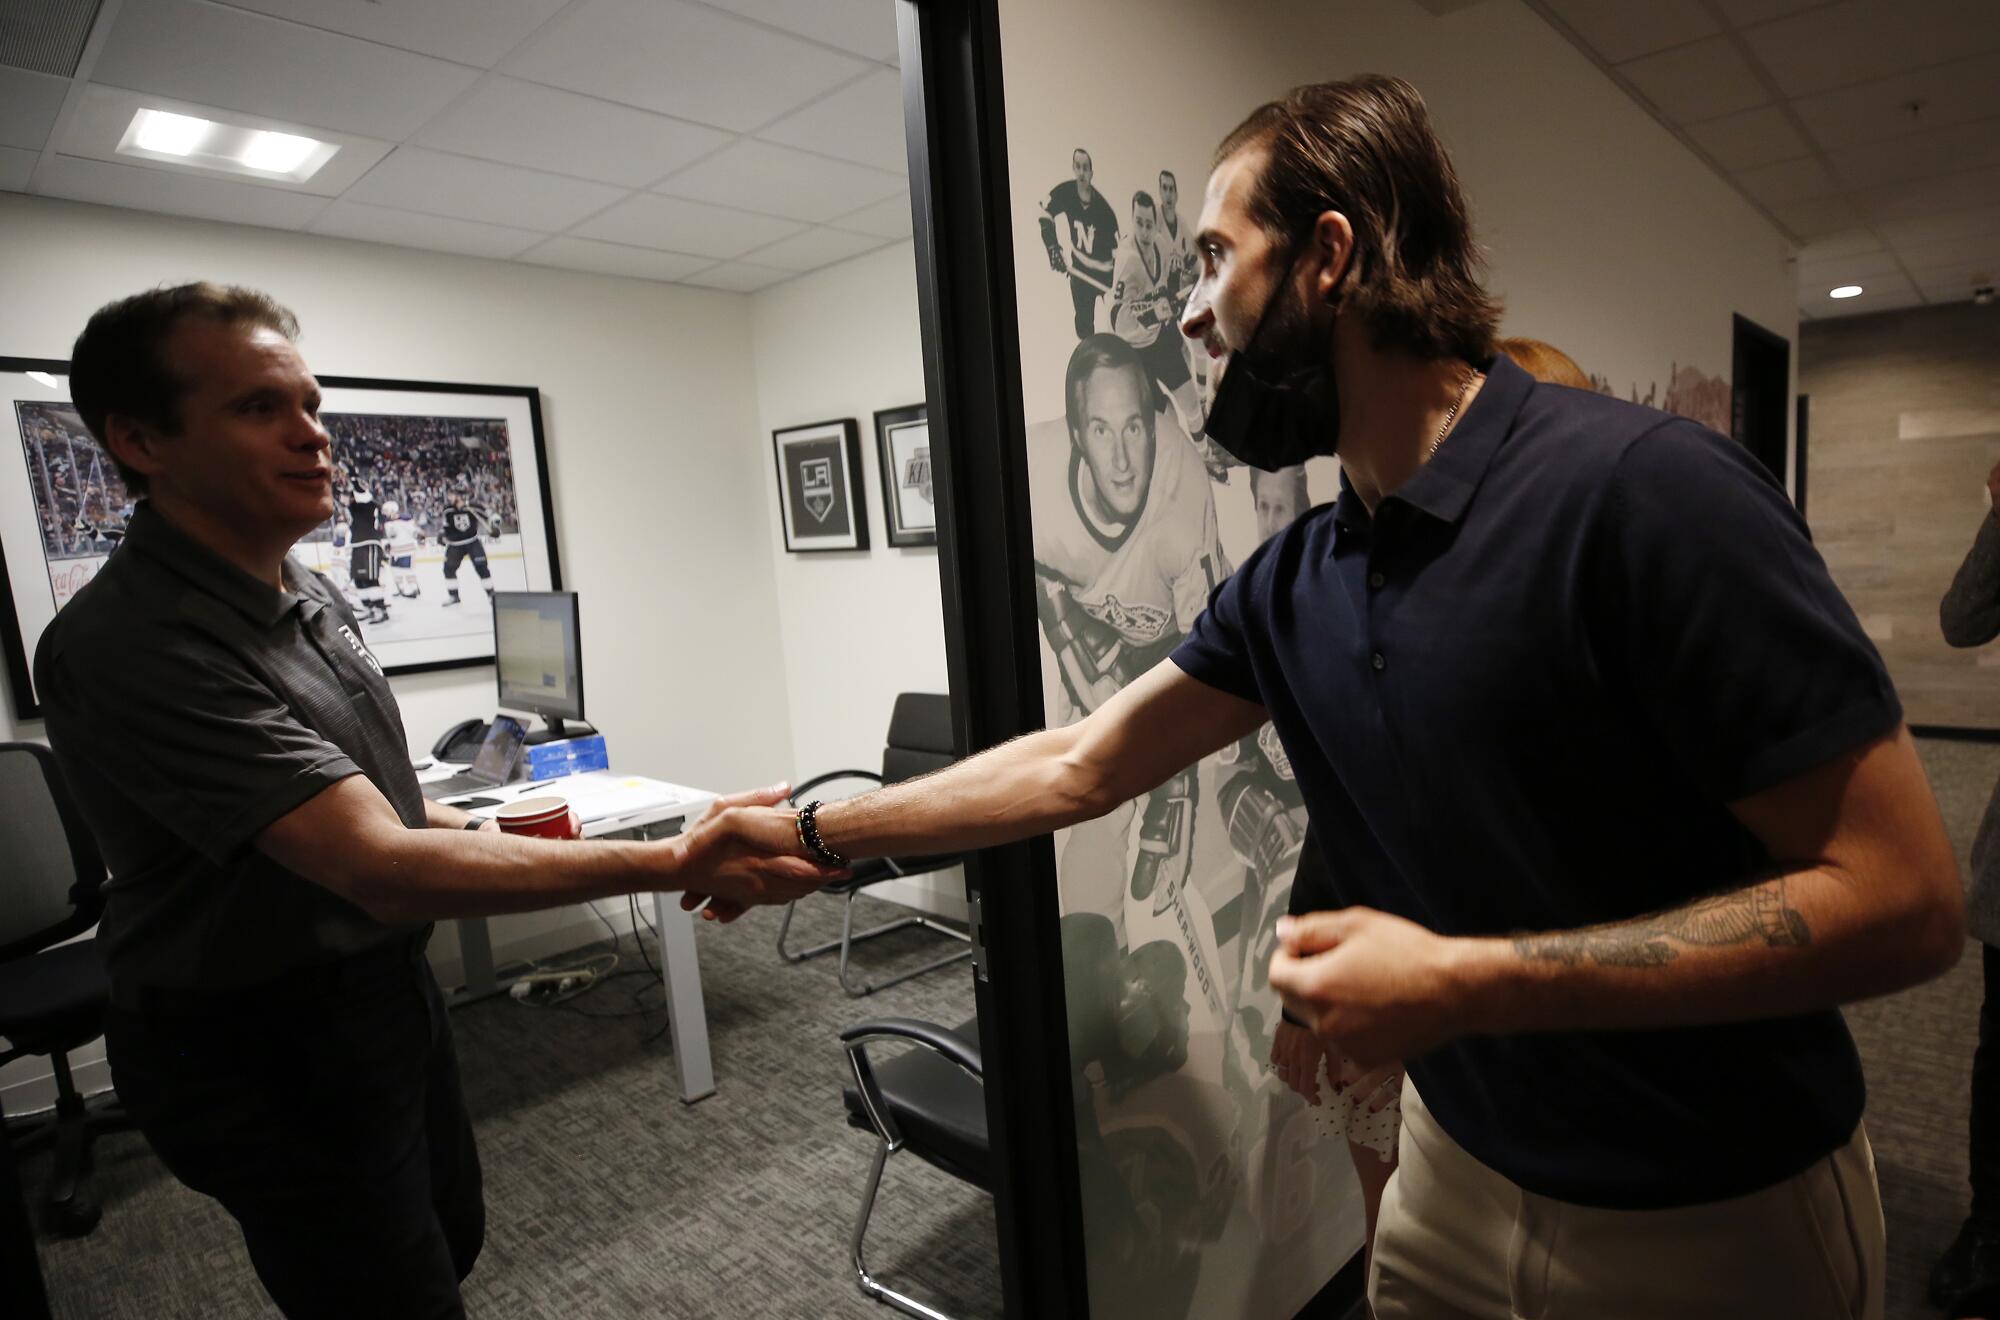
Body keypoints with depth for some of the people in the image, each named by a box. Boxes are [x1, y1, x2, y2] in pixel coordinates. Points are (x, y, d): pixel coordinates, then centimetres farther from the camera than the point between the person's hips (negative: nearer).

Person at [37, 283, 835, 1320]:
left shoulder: (310, 594, 2)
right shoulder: (128, 645, -29)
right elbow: (382, 867, -36)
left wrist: (479, 833, 0)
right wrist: (673, 863, -39)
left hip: (389, 987, 8)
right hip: (266, 1049, -8)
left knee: (452, 1236, 25)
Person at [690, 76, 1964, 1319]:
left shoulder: (1640, 488, -25)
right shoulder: (1293, 581, -5)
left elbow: (1902, 898, -22)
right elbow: (1078, 766, 2)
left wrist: (1466, 982, -26)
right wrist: (819, 831, 6)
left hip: (1711, 1217, -5)